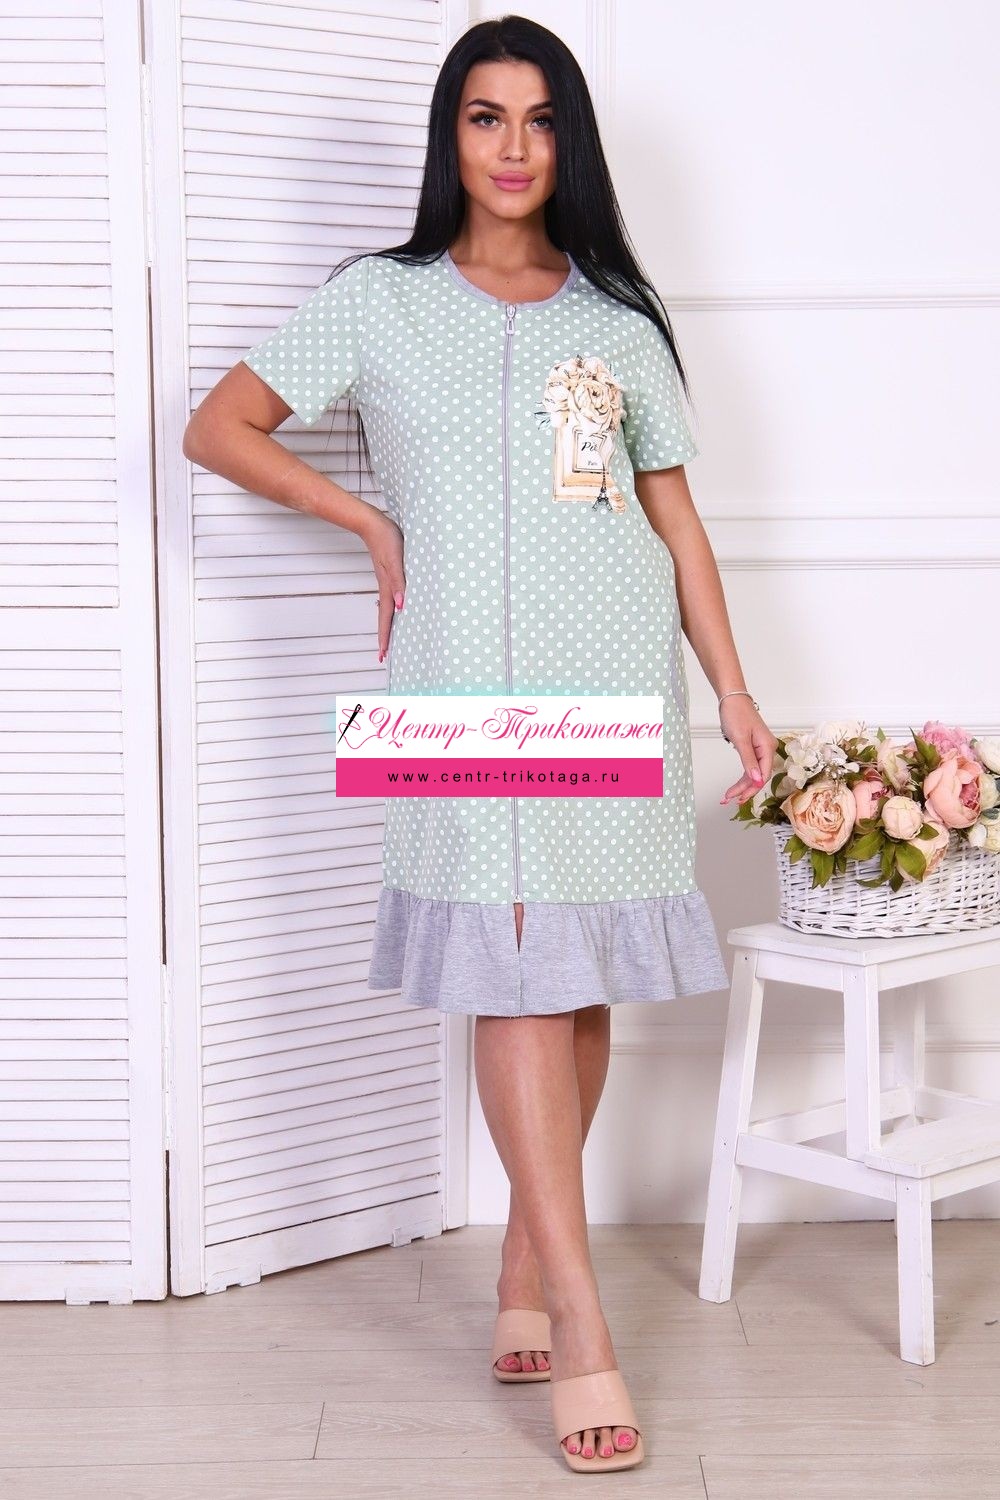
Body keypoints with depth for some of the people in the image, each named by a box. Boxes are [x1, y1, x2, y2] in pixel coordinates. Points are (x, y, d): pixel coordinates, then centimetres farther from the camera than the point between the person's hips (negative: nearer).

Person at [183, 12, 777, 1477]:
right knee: (518, 973, -10)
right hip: (473, 683, -3)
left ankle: (526, 1281, 18)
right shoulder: (381, 301, 7)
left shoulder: (620, 317, 13)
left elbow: (678, 520, 12)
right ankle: (581, 1326, -9)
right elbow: (215, 430, 7)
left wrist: (734, 693, 7)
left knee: (584, 982, 3)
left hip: (620, 679, 3)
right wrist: (376, 524, 4)